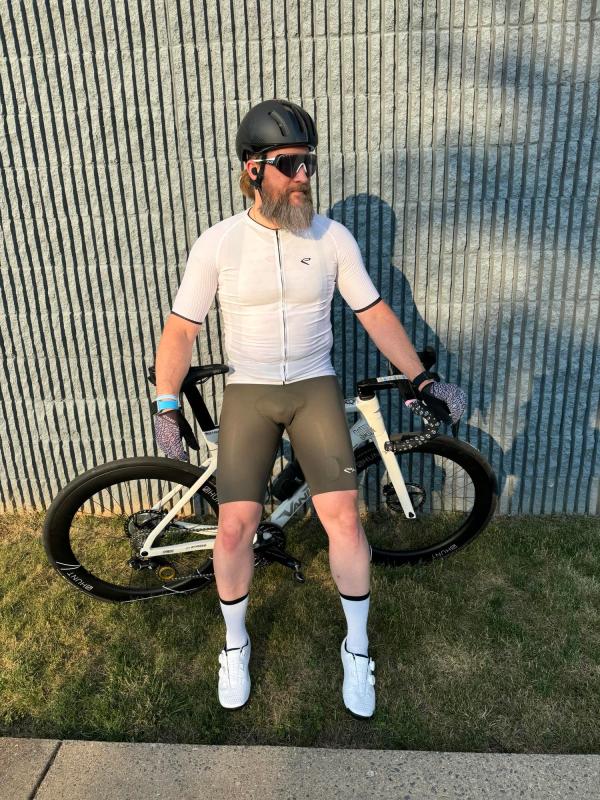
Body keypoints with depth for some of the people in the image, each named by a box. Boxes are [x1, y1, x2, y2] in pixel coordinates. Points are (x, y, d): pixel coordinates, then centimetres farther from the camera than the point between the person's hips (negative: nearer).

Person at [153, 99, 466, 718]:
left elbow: (375, 313, 4)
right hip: (247, 393, 0)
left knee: (343, 517, -10)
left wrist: (423, 380, 1)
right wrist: (166, 409, -6)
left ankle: (357, 649, 17)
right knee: (234, 527, -7)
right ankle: (235, 643, 23)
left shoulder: (332, 237, -2)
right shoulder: (217, 243, -5)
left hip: (315, 387, 1)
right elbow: (180, 329, 0)